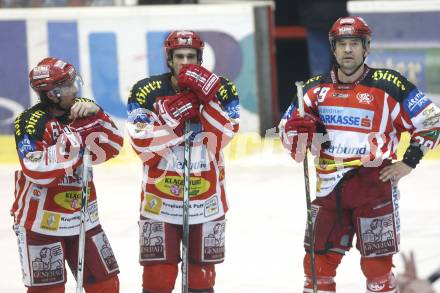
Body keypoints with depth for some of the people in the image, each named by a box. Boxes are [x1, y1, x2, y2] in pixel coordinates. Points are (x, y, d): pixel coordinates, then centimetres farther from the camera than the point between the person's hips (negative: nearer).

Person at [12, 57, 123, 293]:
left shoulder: (81, 109, 1)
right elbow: (37, 170, -27)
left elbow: (112, 147, -3)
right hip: (42, 220, -6)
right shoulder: (31, 122, -17)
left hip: (83, 216, 6)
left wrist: (96, 115, -18)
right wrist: (73, 143, -32)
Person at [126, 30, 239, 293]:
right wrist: (172, 115, -24)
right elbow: (144, 146, -13)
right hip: (160, 197, -1)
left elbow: (218, 140, -15)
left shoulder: (221, 90, -2)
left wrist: (207, 98, -25)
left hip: (206, 198, 1)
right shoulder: (147, 91, -4)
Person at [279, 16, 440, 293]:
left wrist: (409, 162, -5)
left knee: (377, 267, -1)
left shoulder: (388, 85, -6)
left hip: (374, 184, -4)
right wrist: (300, 130, -6)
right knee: (318, 264, 7)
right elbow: (287, 127, 17)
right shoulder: (316, 88, 8)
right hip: (330, 189, 4)